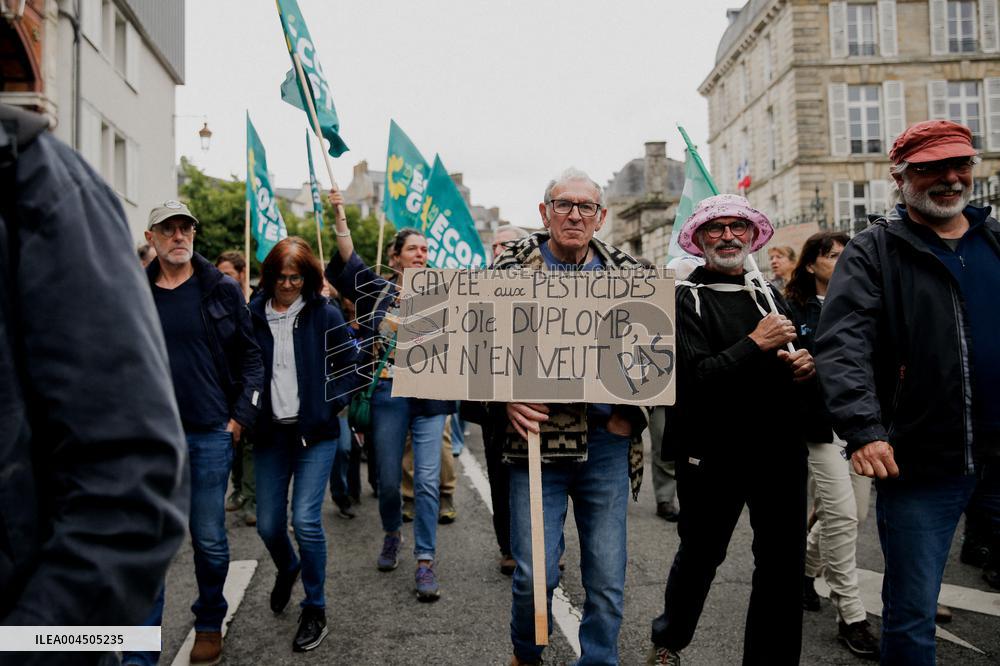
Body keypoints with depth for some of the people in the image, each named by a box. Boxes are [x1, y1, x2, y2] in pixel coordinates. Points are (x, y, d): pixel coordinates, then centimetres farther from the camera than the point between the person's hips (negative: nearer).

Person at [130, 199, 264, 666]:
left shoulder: (223, 290, 1)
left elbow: (250, 356, 3)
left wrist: (242, 416, -4)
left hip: (210, 434, -1)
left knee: (209, 539, 7)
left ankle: (209, 623, 31)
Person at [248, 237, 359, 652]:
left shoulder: (325, 314, -3)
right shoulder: (254, 314, 1)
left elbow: (348, 366, 4)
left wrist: (330, 405, -6)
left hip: (316, 431, -2)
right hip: (270, 432, 3)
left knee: (306, 519, -9)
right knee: (268, 524, 8)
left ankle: (315, 611, 11)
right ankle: (287, 568, 44)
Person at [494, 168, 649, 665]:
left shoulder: (625, 271, 7)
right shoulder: (511, 267, 1)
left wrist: (630, 413, -2)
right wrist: (505, 400, -13)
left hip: (607, 441, 2)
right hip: (537, 434, -2)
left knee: (607, 578, 8)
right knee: (536, 574, 2)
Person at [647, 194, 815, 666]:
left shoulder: (769, 296, 12)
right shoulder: (685, 299, -7)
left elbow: (794, 360, 20)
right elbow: (694, 379, -19)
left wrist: (805, 366, -2)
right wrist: (756, 344, -18)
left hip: (779, 449, 5)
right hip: (714, 454, -5)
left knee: (784, 563, 9)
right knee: (699, 556, 13)